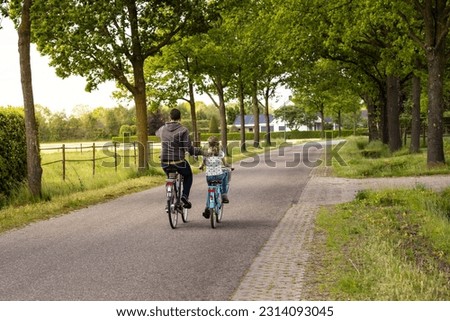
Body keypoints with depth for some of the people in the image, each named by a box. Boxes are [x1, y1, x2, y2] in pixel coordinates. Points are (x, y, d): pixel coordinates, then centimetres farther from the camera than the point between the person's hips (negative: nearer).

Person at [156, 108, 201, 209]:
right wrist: (200, 151, -2)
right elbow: (189, 148, -15)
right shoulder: (183, 130, -11)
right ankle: (185, 195, 4)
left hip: (165, 162, 4)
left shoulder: (163, 129, 5)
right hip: (178, 161, -4)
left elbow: (157, 133, 32)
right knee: (188, 176, 25)